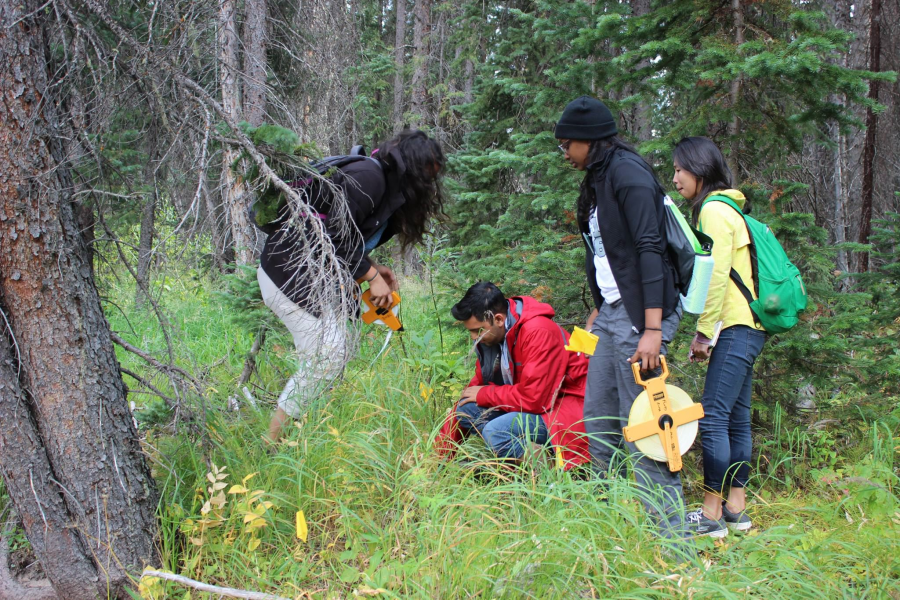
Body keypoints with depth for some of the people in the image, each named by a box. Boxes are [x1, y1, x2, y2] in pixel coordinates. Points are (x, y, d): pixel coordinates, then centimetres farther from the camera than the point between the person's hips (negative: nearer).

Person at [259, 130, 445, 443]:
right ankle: (273, 440, -8)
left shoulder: (387, 185, 16)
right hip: (289, 269, -11)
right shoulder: (368, 177, -17)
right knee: (326, 357, -14)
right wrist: (371, 275, -16)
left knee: (334, 356, 9)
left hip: (312, 274, 11)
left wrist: (372, 266, 5)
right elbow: (337, 234, -23)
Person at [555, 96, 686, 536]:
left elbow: (649, 249, -20)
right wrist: (598, 310, 20)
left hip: (638, 315, -10)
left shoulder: (628, 174, -12)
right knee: (597, 420, 12)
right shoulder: (599, 180, 17)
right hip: (611, 314, 10)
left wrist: (652, 329, -25)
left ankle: (672, 535, -5)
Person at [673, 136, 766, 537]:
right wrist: (708, 331, 16)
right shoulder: (725, 209, 19)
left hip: (735, 328, -10)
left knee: (713, 418, -10)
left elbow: (717, 275, -17)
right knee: (736, 420, 10)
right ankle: (736, 509, 15)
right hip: (745, 328, 10)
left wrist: (704, 332, -13)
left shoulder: (714, 210, -10)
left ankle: (711, 515, -8)